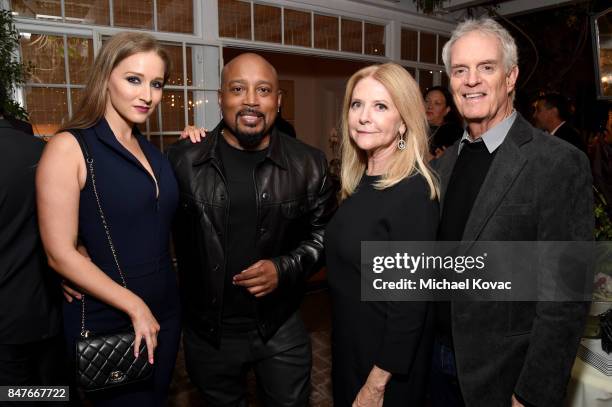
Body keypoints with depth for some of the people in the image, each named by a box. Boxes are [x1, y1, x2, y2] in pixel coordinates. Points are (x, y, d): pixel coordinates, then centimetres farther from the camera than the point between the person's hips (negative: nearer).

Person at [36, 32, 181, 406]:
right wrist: (135, 306, -14)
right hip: (107, 323, -6)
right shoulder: (69, 147, -13)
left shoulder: (149, 149, 7)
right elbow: (60, 253, -16)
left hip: (166, 312, 6)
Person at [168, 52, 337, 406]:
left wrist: (285, 268, -14)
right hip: (207, 333, 1)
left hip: (281, 330, 0)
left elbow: (325, 234, 0)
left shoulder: (308, 164, -7)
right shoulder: (183, 159, -8)